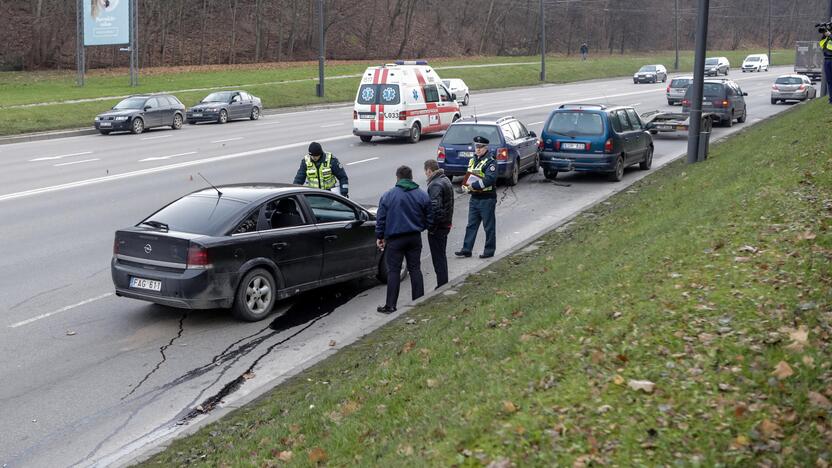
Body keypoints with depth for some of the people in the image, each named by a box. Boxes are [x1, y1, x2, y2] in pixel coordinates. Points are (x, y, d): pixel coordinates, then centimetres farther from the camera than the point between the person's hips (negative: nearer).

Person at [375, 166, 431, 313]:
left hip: (395, 239, -3)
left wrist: (379, 236, 6)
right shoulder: (422, 195, 2)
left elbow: (380, 218, -4)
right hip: (415, 238, 3)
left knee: (393, 271, 1)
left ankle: (390, 305, 1)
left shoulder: (388, 195, -6)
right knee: (415, 269, 12)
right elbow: (428, 219, 6)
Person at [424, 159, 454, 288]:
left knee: (438, 258, -2)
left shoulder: (435, 185, -20)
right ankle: (444, 284, 27)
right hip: (446, 224, 10)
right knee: (442, 256, 19)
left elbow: (435, 207, -28)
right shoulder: (446, 180, 12)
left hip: (438, 226, -10)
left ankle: (442, 285, 2)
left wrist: (431, 227, -22)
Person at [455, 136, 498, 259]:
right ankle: (466, 249, 13)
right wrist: (465, 185, 3)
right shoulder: (472, 160, 14)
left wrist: (474, 185, -25)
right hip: (474, 198, 8)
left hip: (487, 199, -8)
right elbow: (468, 176, 24)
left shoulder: (490, 162, -12)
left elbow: (490, 179, -25)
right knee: (471, 225, 9)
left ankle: (489, 250, 11)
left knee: (489, 226, 3)